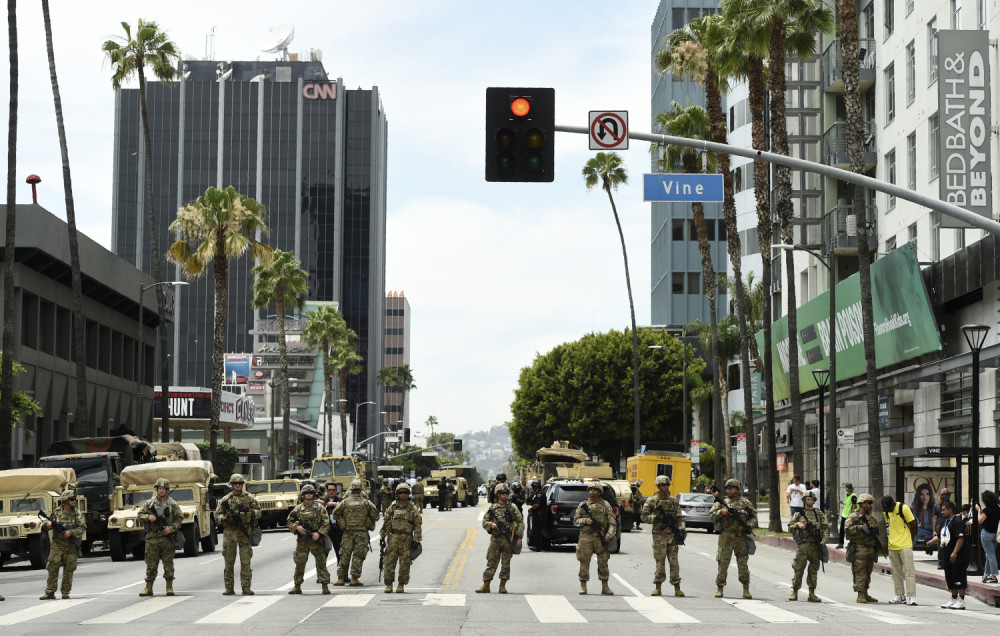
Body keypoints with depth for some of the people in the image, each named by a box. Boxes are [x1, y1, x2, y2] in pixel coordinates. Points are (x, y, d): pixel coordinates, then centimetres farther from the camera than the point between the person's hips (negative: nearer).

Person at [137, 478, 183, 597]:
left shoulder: (172, 504, 4)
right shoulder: (149, 503, 7)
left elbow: (179, 518, 3)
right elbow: (138, 516, 9)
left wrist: (171, 528, -11)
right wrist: (148, 517, -10)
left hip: (167, 537, -1)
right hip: (152, 538, 1)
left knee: (168, 563, 0)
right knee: (151, 564, 4)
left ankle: (169, 587, 6)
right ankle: (148, 588, 9)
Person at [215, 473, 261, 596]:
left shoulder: (249, 498, 9)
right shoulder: (225, 499, 9)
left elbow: (259, 513, 10)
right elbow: (217, 515, 8)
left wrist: (249, 510, -11)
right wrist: (225, 518, -13)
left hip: (244, 532, 0)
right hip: (229, 532, 1)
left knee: (245, 561, -3)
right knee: (229, 561, 2)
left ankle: (246, 588, 0)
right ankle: (229, 588, 8)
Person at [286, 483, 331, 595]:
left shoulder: (320, 507, 2)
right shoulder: (298, 509, 6)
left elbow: (326, 523, 0)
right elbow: (289, 522, 9)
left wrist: (319, 533, -13)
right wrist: (297, 527, -10)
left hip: (316, 539, -2)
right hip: (302, 540, 2)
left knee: (321, 563, -3)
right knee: (299, 563, 3)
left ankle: (325, 586, 0)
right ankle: (297, 586, 13)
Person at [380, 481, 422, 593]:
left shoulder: (413, 509, 5)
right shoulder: (392, 508, 9)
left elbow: (418, 526, 4)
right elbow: (385, 523, 11)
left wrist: (416, 540, -4)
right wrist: (382, 537, 5)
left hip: (406, 539, -1)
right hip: (393, 538, 1)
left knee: (405, 563, -2)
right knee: (390, 562, -3)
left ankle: (401, 585, 8)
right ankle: (389, 584, 3)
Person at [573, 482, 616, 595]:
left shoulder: (605, 505, 7)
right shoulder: (583, 505, 10)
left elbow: (612, 522, 3)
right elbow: (575, 520, 11)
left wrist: (609, 534, -10)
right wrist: (585, 520, -9)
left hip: (601, 538, 0)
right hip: (586, 537, 0)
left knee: (603, 563, 1)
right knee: (584, 562, -1)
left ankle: (605, 587, 9)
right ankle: (583, 586, 6)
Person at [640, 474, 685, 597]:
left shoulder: (673, 501, 11)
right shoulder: (651, 501, 2)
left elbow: (679, 518, 10)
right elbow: (644, 517, -1)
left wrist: (681, 529, -4)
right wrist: (656, 517, -14)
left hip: (672, 535, 2)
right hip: (659, 535, -2)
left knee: (674, 561, 0)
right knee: (660, 561, -1)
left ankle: (677, 588, 2)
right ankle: (658, 588, 6)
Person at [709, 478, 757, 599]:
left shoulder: (745, 502, 8)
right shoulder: (722, 502, 7)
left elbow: (754, 517, 11)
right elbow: (711, 515, 4)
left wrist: (747, 526, -6)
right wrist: (721, 512, -14)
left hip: (741, 537, 0)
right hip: (726, 538, 0)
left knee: (743, 563, 2)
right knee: (723, 563, -2)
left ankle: (746, 589, 10)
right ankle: (720, 588, 5)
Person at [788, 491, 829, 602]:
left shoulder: (819, 514, 13)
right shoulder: (799, 513, 9)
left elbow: (826, 527, 8)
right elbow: (790, 527, 10)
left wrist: (824, 539, -6)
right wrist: (797, 524, -10)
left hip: (816, 545, 2)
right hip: (803, 544, -2)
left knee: (813, 570, 4)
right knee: (798, 569, -3)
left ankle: (812, 594, 8)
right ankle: (794, 592, 3)